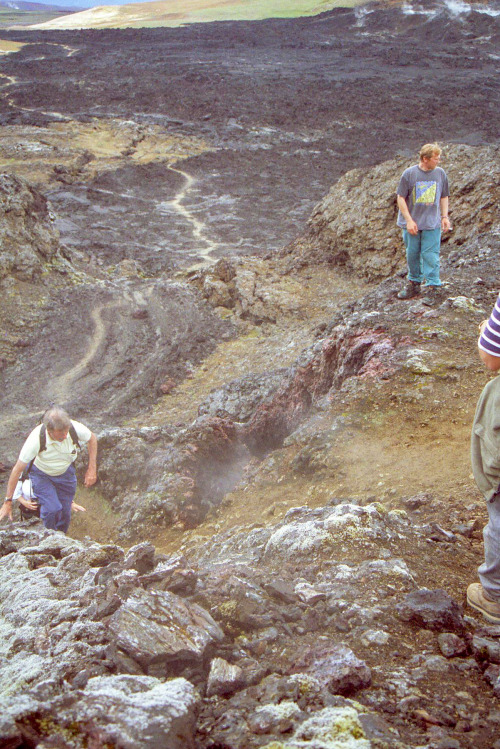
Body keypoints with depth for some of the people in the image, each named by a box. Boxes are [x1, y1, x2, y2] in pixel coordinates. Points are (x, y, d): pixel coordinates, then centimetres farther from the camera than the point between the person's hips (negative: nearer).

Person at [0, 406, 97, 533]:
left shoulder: (76, 429, -31)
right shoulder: (36, 439, -37)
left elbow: (92, 438, -6)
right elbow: (17, 469, -26)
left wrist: (92, 469, -10)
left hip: (66, 472, 3)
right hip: (41, 473, -3)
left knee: (65, 513, 1)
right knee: (52, 509, -20)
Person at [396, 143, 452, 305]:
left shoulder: (440, 173, 1)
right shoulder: (409, 173, -7)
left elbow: (444, 197, 13)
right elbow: (401, 198, -4)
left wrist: (445, 216, 4)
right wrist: (409, 220, -9)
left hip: (432, 224, 0)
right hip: (412, 223, 0)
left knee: (430, 255, -3)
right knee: (412, 255, 11)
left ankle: (432, 288, 3)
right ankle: (413, 284, 27)